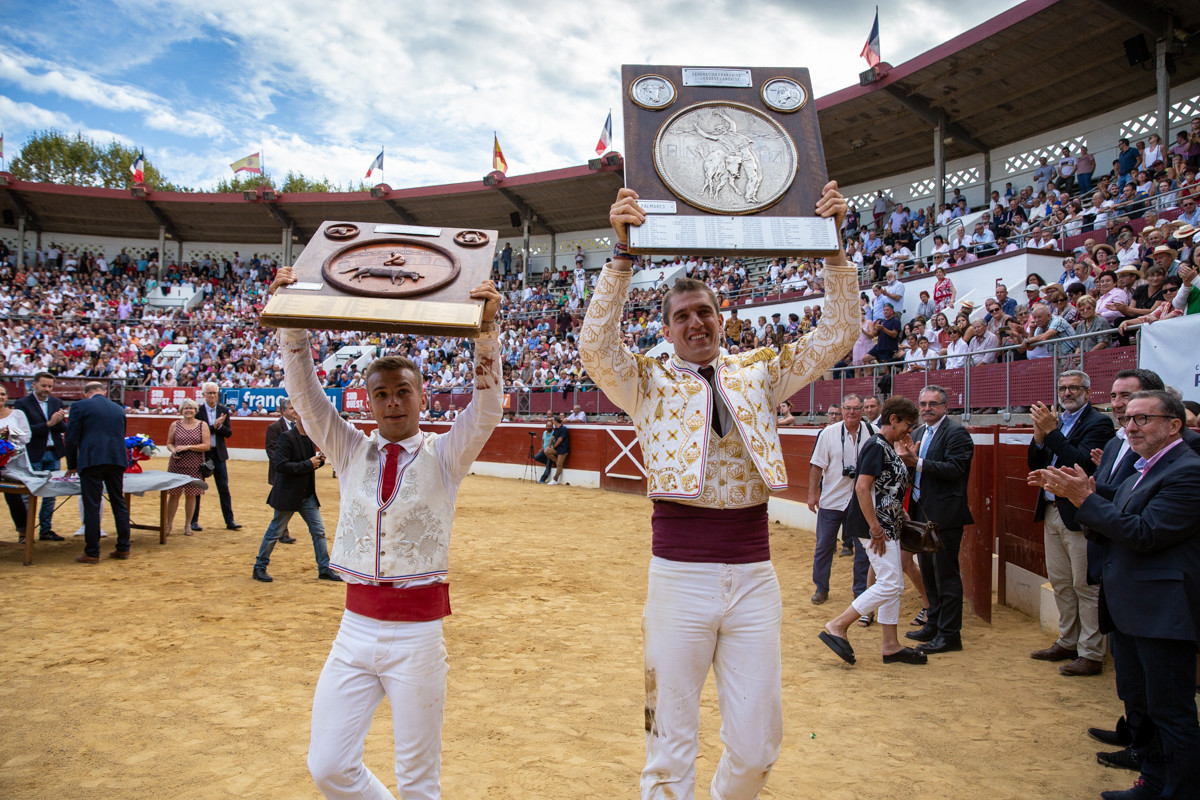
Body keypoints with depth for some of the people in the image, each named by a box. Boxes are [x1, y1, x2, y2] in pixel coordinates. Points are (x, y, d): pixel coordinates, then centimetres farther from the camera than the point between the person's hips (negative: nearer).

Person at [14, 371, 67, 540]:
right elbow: (25, 430, -16)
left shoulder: (57, 403, 9)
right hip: (33, 455, -5)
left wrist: (59, 421, -17)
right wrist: (49, 424, -23)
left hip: (53, 453, 5)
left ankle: (46, 530, 18)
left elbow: (64, 429, 4)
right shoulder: (22, 404, -6)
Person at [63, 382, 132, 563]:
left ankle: (92, 553, 3)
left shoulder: (80, 406, 2)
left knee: (92, 507, 0)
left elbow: (71, 438, 0)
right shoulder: (119, 409, 16)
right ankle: (123, 548, 16)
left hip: (91, 461, -4)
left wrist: (72, 465, 11)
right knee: (119, 504, 12)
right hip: (117, 461, 4)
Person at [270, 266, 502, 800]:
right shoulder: (352, 452, 6)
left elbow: (486, 405, -17)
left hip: (417, 632, -3)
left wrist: (486, 330, -31)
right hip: (355, 628, 3)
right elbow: (304, 391, -2)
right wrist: (290, 322, -15)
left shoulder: (444, 455, -2)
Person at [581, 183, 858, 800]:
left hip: (753, 579, 3)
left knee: (757, 744, 10)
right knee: (671, 744, 6)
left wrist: (833, 245, -6)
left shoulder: (759, 373, 10)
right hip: (679, 579, -2)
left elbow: (838, 334, 4)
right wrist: (623, 253, -23)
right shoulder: (649, 384, 2)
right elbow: (596, 346, -16)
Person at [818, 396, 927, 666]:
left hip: (886, 526, 10)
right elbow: (862, 487, -23)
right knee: (890, 584, -9)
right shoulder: (877, 446, -16)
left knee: (893, 584, 12)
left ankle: (890, 645, 20)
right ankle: (837, 627, -3)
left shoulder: (888, 447, 15)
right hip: (875, 526, -10)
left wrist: (901, 515, 16)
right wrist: (875, 529, -22)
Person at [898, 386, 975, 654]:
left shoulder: (956, 433, -10)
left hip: (944, 515, -9)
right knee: (929, 574, 17)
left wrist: (917, 462, -26)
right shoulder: (918, 433, 15)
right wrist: (906, 458, -11)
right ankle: (934, 625, 30)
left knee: (946, 574, -2)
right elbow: (912, 470, 10)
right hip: (922, 513, 9)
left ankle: (950, 634, 6)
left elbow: (955, 469, -22)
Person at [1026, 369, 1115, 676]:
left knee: (1086, 586, -1)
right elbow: (1034, 464, 10)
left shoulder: (1098, 422, -9)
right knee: (1060, 583, 16)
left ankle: (1091, 654, 7)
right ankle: (1067, 642, 28)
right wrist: (1039, 435, -7)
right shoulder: (1056, 421, 13)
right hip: (1052, 513, 8)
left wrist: (1051, 431, -22)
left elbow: (1083, 462, -23)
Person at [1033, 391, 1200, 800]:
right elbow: (1108, 535, 12)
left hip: (1162, 613, -10)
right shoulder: (1141, 472, 15)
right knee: (1137, 704, 19)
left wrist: (1085, 497, -19)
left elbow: (1144, 533, -23)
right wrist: (1077, 495, -3)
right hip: (1127, 611, 10)